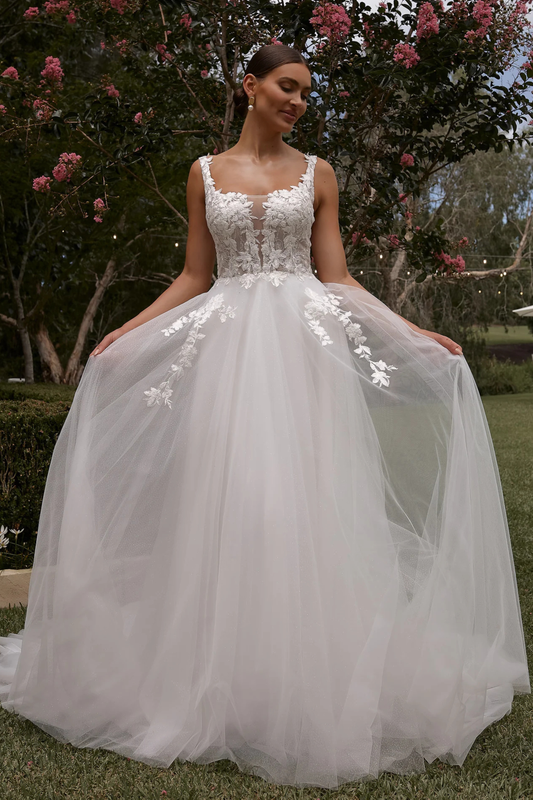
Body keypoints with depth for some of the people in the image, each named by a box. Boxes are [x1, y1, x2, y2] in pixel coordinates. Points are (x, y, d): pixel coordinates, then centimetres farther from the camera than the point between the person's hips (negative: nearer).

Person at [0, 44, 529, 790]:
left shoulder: (317, 174, 10)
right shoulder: (205, 173, 12)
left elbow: (337, 278, 7)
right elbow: (193, 277, 11)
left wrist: (414, 333, -1)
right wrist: (126, 331, 2)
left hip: (303, 345, 0)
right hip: (228, 345, 1)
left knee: (305, 498, -5)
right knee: (228, 499, -1)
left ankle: (311, 676, 8)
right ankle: (228, 679, 12)